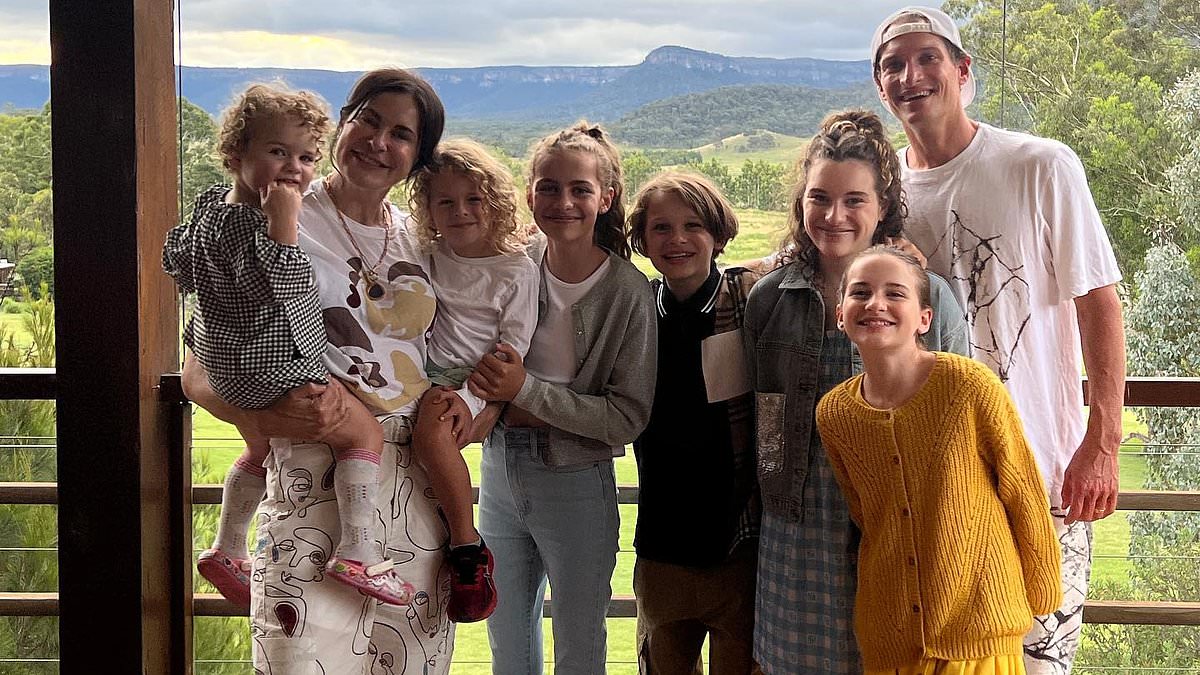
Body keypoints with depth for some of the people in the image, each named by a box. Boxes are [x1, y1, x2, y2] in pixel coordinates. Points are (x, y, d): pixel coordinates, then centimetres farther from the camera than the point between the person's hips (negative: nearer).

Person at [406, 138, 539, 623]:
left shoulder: (517, 269, -2)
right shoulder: (429, 256, 13)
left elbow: (513, 346, -5)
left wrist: (480, 392, -18)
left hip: (472, 379, -7)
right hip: (424, 373, 7)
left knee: (432, 428, -36)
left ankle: (469, 547, -24)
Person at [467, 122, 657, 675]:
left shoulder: (627, 292, -15)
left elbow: (628, 417, -17)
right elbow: (481, 369, 9)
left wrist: (527, 390, -22)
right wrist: (494, 393, -13)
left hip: (575, 483, -4)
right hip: (500, 470, 4)